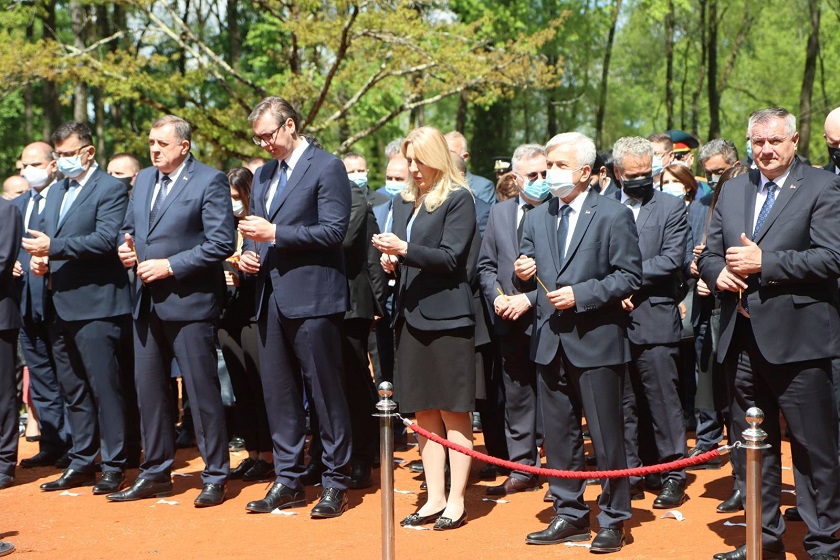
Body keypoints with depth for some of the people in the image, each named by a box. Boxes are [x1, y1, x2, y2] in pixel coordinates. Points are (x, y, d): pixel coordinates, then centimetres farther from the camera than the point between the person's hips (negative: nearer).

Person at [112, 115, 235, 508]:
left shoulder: (210, 181, -7)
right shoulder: (143, 180, 15)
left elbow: (222, 242, -14)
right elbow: (129, 227, 24)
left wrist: (171, 266, -17)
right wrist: (126, 247, 1)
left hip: (189, 302, -7)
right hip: (147, 304, 7)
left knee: (202, 392, -1)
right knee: (149, 390, 11)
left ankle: (215, 477, 9)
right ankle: (155, 473, 23)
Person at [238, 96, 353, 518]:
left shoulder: (326, 167, -5)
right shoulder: (264, 175, 18)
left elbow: (334, 230, -14)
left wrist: (274, 234, -16)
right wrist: (248, 251, 3)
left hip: (311, 296, -7)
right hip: (271, 296, 8)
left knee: (325, 392, -1)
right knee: (277, 391, 10)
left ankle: (335, 483, 8)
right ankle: (288, 480, 19)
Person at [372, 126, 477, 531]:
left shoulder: (458, 199, -5)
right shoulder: (404, 201, 15)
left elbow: (451, 257, -14)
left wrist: (404, 250, -23)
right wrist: (391, 261, -1)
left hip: (446, 318, -7)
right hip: (411, 317, 7)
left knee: (454, 414, 0)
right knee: (425, 415, 10)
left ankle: (456, 501, 6)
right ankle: (435, 498, 16)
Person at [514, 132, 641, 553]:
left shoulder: (613, 215, -4)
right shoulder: (537, 218, 14)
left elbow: (629, 277, -10)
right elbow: (528, 282, 18)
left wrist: (580, 294, -18)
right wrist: (523, 274, -6)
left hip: (596, 341, -6)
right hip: (550, 343, 6)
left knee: (606, 437, 1)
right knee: (557, 435, 11)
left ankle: (613, 521, 12)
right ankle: (569, 514, 23)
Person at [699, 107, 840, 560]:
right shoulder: (732, 191, 15)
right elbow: (708, 253, 16)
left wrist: (763, 261, -17)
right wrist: (719, 273, -6)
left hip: (797, 339, -6)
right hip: (742, 339, 6)